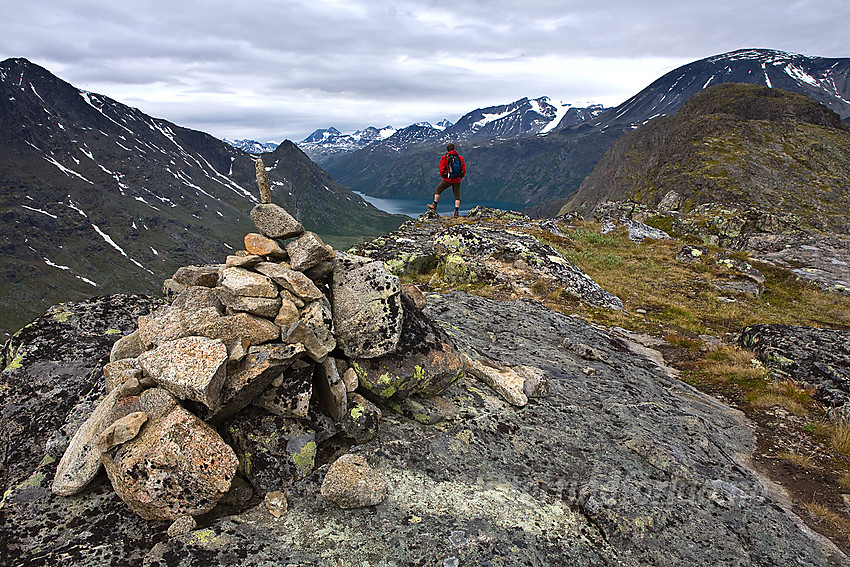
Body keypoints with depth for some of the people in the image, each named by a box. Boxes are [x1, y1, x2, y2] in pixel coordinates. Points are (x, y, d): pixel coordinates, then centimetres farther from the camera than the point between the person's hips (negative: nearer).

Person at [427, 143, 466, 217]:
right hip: (457, 181, 2)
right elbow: (464, 170, 3)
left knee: (437, 190, 17)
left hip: (448, 180, -2)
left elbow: (441, 170, -7)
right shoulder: (460, 157, 3)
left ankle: (434, 206, 23)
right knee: (457, 196, 8)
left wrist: (443, 177, 10)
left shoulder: (444, 158, -6)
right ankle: (456, 211, 2)